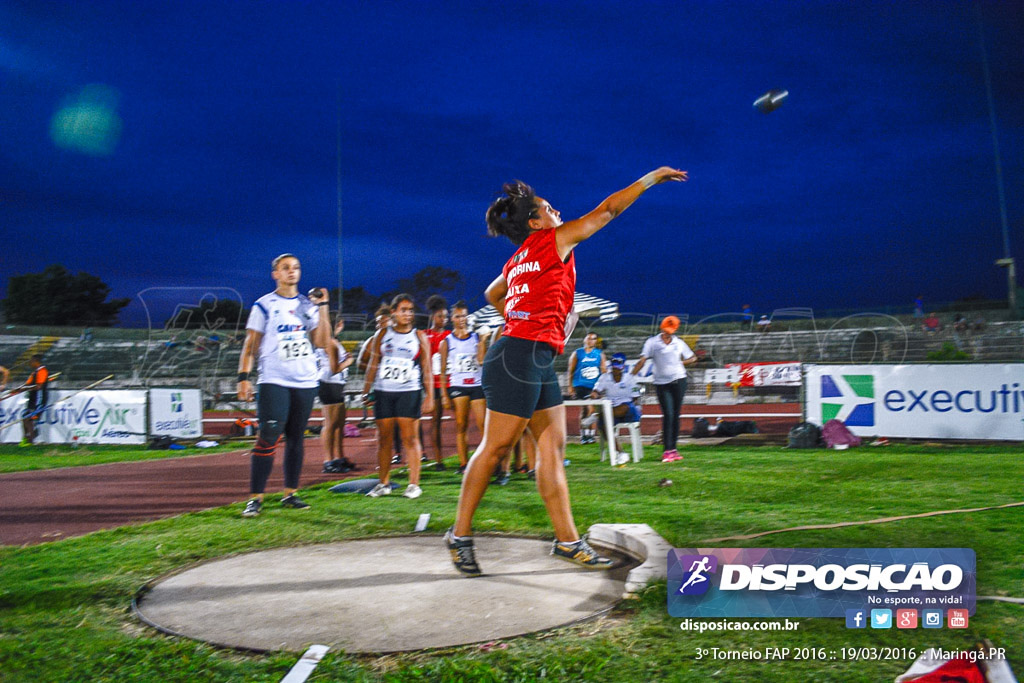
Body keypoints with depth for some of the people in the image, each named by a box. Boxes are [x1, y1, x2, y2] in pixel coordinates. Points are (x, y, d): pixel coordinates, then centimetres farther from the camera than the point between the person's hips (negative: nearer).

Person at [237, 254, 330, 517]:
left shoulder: (308, 305, 13)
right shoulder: (264, 305, 2)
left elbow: (321, 342, 4)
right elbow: (251, 344, 0)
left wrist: (322, 307, 0)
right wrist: (244, 377, -9)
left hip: (306, 382, 4)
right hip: (274, 381, -4)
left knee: (295, 438, 8)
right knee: (268, 438, -11)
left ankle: (290, 493, 17)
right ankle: (256, 498, -6)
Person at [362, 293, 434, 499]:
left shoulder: (419, 337, 6)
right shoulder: (382, 335, 10)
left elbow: (427, 370, 6)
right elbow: (373, 365, 12)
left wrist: (429, 397, 0)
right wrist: (366, 390, 5)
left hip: (409, 392, -2)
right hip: (383, 392, 2)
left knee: (410, 438, -4)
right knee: (383, 438, 5)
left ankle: (414, 484, 2)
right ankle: (384, 483, 14)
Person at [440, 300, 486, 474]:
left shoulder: (477, 338, 11)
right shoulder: (446, 342, 9)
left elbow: (482, 361, -2)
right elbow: (443, 371, 6)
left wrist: (483, 341, -9)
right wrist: (444, 394, 0)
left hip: (476, 385, 1)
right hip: (457, 386, -1)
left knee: (483, 425, -7)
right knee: (461, 426, -1)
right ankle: (463, 464, 3)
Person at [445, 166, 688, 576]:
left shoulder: (518, 262, 21)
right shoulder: (551, 241, -1)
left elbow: (492, 295, 39)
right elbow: (607, 210, 3)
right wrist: (652, 177, 12)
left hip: (539, 361, 10)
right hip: (522, 356, -10)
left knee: (553, 446, 6)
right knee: (495, 447, -4)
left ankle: (567, 540, 9)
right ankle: (460, 535, 5)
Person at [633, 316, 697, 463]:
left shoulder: (679, 343, 9)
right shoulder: (652, 342, 0)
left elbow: (693, 358, 19)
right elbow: (642, 361, -8)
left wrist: (681, 363, 0)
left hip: (679, 381, 3)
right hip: (661, 383, -3)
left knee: (675, 416, 6)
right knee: (668, 415, -10)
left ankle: (673, 449, 15)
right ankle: (667, 451, -7)